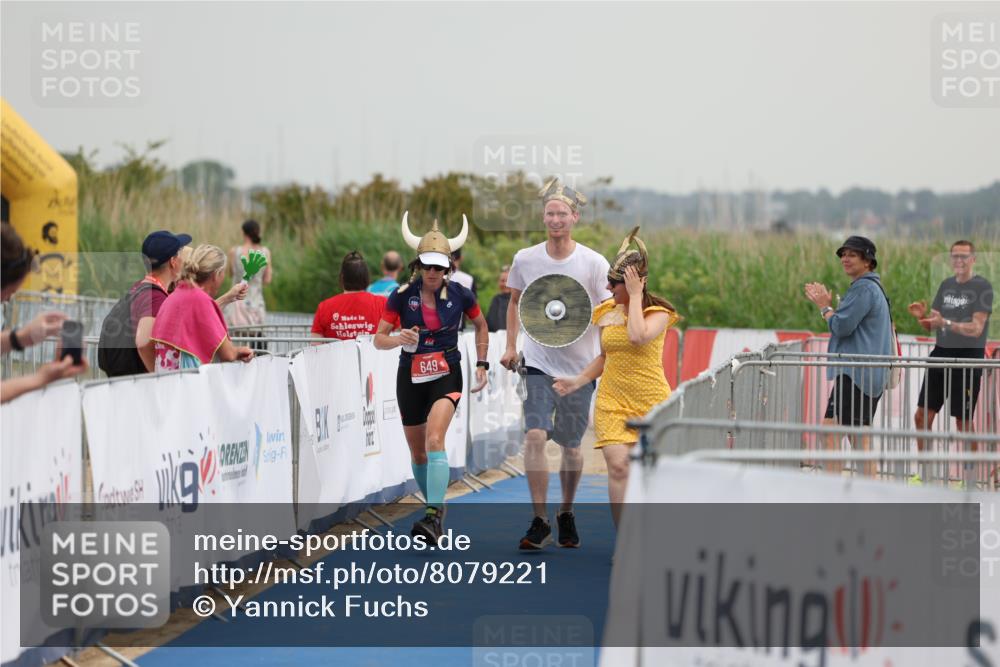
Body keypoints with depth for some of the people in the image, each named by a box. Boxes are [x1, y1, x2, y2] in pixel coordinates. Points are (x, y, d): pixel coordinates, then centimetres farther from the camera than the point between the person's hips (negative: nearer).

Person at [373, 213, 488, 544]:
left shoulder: (460, 295, -5)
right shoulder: (402, 295, -7)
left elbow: (480, 324, 15)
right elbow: (378, 339, -6)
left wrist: (481, 363, 10)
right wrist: (398, 339, -27)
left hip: (446, 376, -2)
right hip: (410, 379, 2)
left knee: (435, 441, -24)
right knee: (418, 454, 12)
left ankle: (433, 517, -32)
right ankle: (436, 506, 35)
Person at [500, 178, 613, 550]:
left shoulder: (594, 264, -7)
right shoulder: (526, 259, 0)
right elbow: (515, 302, 16)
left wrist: (608, 357, -21)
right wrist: (510, 346, 10)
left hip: (580, 366, -1)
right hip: (537, 363, 1)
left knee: (571, 447, 8)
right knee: (535, 436, -16)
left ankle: (566, 514, 30)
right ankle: (540, 521, -11)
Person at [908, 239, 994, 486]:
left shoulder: (982, 287, -8)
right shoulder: (947, 285, 11)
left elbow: (976, 328, -17)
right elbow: (932, 325, 16)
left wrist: (946, 323, -30)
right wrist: (922, 316, -7)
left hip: (968, 357, -6)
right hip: (941, 354, 6)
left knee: (963, 421, -2)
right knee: (922, 415, 5)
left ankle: (970, 480, 7)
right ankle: (923, 474, 17)